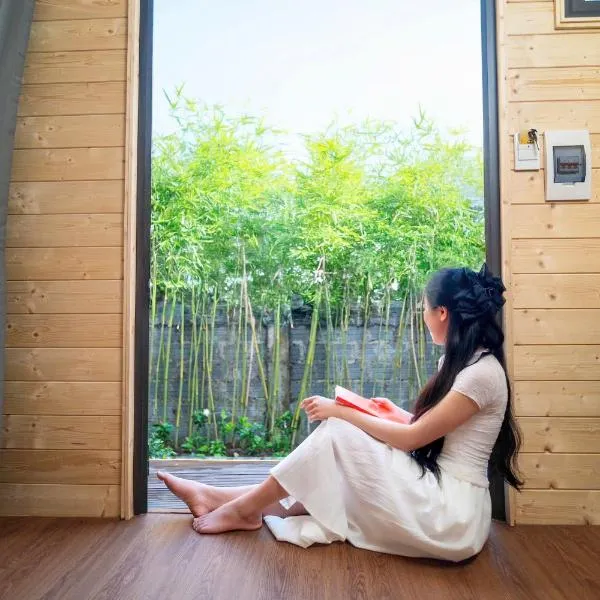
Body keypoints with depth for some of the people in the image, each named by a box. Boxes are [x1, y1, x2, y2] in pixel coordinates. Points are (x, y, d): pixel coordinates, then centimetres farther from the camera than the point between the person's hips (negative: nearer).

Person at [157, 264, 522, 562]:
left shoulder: (482, 371, -18)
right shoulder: (463, 362, 10)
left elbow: (411, 438, -16)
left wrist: (339, 412, -11)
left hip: (451, 514, -8)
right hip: (438, 499, 8)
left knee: (336, 435, -14)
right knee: (332, 474, -1)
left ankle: (245, 508, 1)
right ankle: (228, 499, 9)